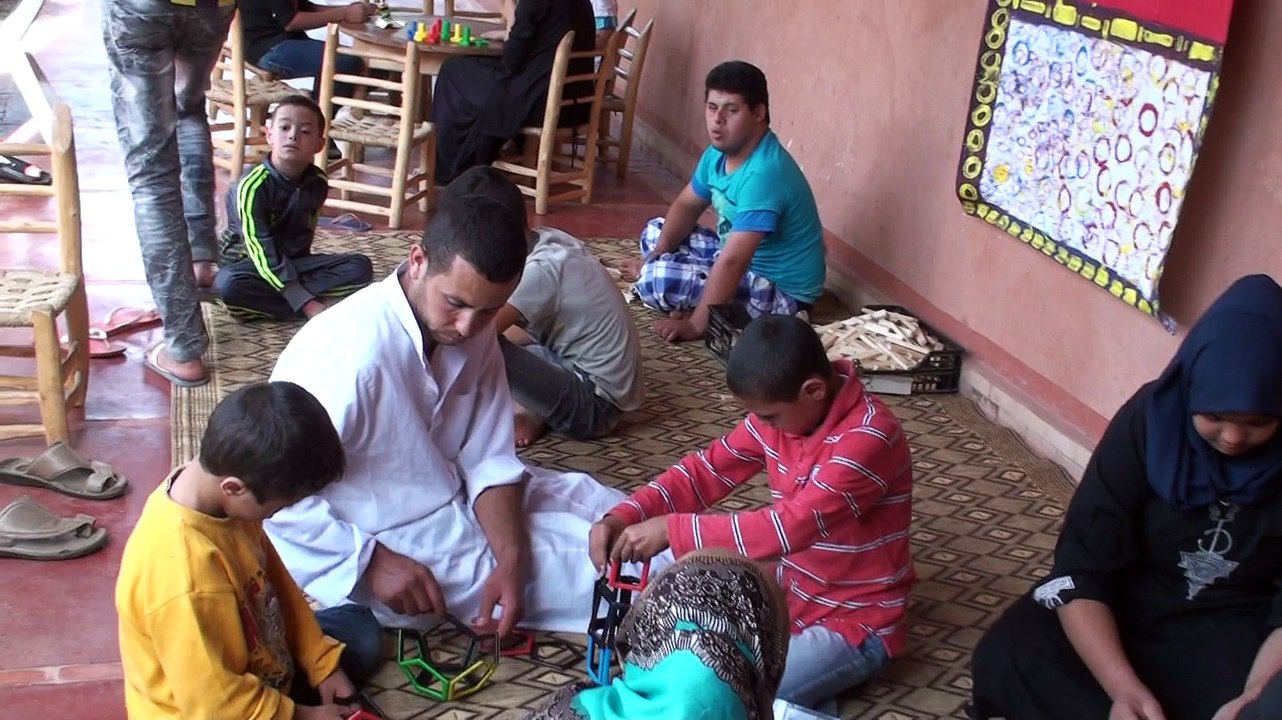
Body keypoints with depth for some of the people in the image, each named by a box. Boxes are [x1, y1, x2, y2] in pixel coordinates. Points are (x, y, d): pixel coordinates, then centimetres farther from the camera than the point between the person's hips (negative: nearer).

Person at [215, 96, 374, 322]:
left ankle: (262, 298, -20)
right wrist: (308, 305, -33)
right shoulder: (252, 186, -22)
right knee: (229, 284, -38)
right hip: (248, 262, -5)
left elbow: (304, 235, 6)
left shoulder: (318, 183, -5)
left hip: (294, 261, 5)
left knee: (361, 267, -14)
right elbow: (261, 251, -26)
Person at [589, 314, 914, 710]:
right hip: (789, 590, 8)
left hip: (853, 623, -8)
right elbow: (709, 469, 1)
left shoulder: (869, 437, -29)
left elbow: (793, 526, -37)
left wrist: (673, 530, -34)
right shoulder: (781, 411, -5)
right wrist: (622, 517, -14)